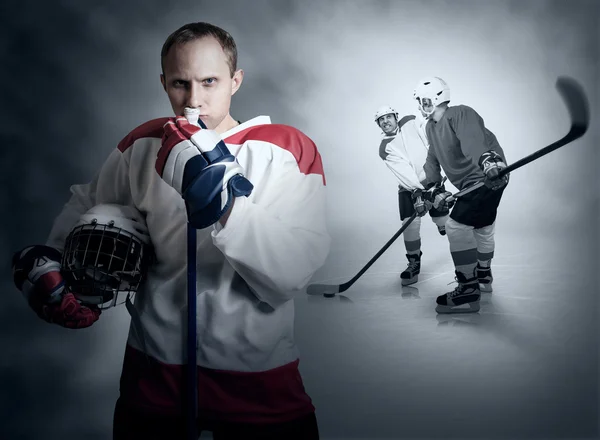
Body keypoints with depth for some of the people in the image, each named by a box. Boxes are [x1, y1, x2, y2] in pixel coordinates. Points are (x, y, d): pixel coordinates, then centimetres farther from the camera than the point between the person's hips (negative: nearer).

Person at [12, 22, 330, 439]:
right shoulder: (142, 146, 0)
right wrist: (49, 258, 0)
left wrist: (228, 209, -33)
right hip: (153, 370, 3)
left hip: (259, 379, -2)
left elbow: (293, 273, -20)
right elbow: (88, 205, 17)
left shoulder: (288, 151, -11)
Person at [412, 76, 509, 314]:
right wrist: (434, 190, 6)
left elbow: (473, 141, -40)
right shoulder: (431, 127, 10)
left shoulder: (460, 114, -20)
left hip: (488, 177, -11)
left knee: (457, 226, -19)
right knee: (481, 227, 27)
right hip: (473, 182, 11)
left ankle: (469, 292, -14)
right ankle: (483, 277, 49)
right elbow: (433, 160, 15)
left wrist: (487, 160, -57)